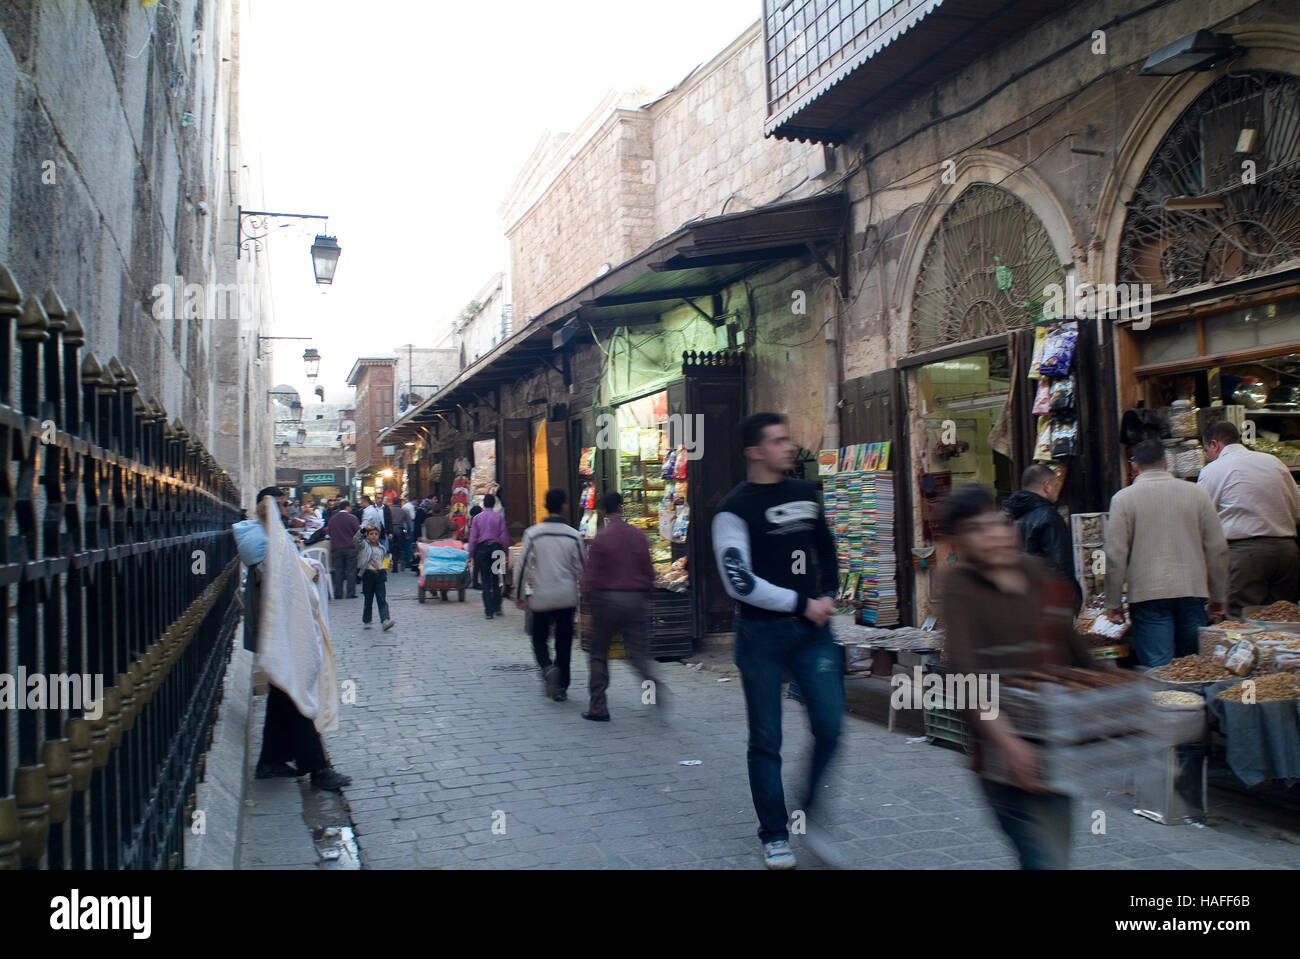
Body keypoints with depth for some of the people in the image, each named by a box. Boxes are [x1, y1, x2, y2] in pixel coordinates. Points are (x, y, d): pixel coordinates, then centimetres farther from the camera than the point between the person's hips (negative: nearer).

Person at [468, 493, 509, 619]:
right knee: (496, 579, 14)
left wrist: (470, 555, 5)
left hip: (482, 549, 0)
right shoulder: (499, 517, -1)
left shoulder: (477, 518, 1)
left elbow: (473, 537, 1)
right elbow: (504, 536, -2)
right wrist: (504, 552, 8)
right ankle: (497, 608, 14)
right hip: (495, 548, 0)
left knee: (485, 581, 3)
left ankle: (488, 611, 1)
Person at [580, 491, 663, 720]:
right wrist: (646, 597, 17)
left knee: (599, 654, 10)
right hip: (635, 598, 3)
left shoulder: (600, 539, -7)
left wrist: (588, 608, -4)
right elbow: (649, 572, 7)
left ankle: (597, 707, 12)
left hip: (607, 598, -3)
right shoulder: (639, 536, 5)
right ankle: (654, 684, -20)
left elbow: (590, 577, -8)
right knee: (638, 651, 8)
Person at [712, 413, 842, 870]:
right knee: (766, 740, 5)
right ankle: (774, 834, 21)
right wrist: (801, 603, -14)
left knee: (829, 726, -2)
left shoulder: (805, 493, 9)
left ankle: (811, 813, 22)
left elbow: (826, 550, 23)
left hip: (811, 628, 5)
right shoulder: (735, 509, -9)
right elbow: (739, 582, -16)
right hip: (762, 633, -4)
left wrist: (828, 596, 8)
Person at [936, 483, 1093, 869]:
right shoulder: (958, 585, -10)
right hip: (1006, 758, -6)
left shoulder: (1039, 574, 9)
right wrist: (1005, 740, -30)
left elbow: (1073, 648, 20)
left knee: (1057, 850, 15)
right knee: (1046, 858, -10)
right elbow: (965, 671, -20)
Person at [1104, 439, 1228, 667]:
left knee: (1158, 669, -3)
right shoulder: (1197, 493, 6)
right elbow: (1218, 549, 8)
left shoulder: (1123, 498, -2)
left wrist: (1112, 603, 4)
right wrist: (1218, 598, 17)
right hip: (1192, 590, 3)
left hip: (1147, 593, -3)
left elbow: (1116, 555, -4)